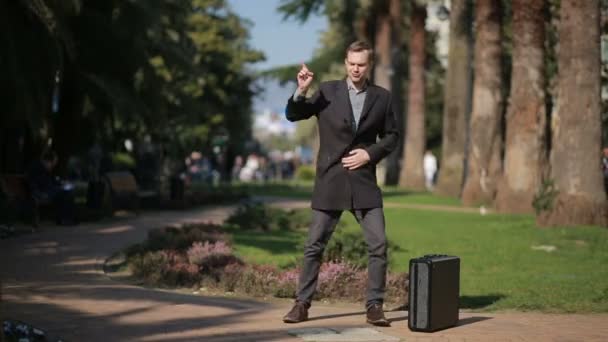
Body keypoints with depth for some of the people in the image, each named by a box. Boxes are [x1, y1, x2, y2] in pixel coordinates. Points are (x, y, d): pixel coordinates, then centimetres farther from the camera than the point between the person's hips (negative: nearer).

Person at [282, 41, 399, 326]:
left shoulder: (382, 97, 4)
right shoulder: (327, 91, 0)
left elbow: (392, 136, 10)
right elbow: (293, 115, -2)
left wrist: (370, 153, -6)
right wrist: (301, 91, -19)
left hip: (364, 182, 1)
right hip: (330, 181, -1)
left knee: (378, 245, -4)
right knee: (314, 246, 3)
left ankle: (374, 306, 6)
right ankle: (302, 304, 12)